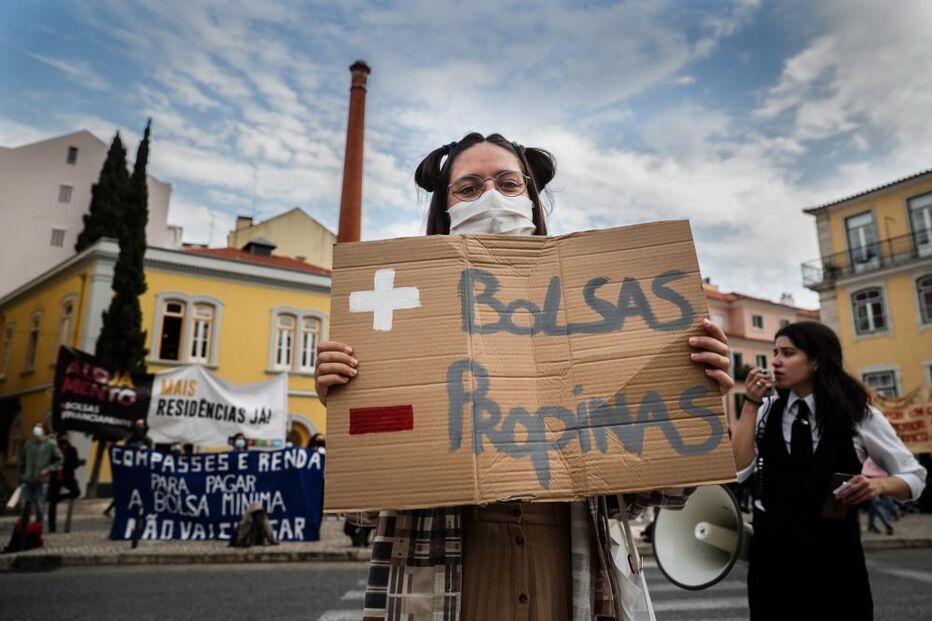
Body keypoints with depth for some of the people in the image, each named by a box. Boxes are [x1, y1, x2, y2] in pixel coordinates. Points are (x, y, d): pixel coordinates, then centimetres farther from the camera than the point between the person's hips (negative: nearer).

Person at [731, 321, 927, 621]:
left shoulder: (860, 415, -3)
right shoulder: (765, 411, 0)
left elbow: (914, 476, 6)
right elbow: (736, 471, -10)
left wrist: (879, 484, -16)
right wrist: (751, 404, -11)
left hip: (835, 555, -1)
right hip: (772, 552, 2)